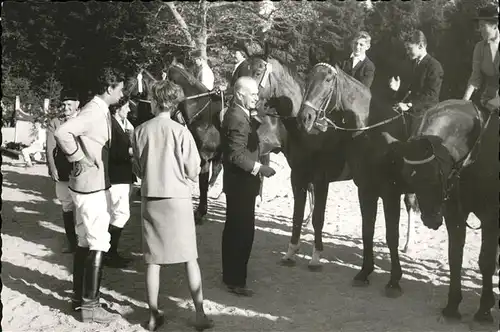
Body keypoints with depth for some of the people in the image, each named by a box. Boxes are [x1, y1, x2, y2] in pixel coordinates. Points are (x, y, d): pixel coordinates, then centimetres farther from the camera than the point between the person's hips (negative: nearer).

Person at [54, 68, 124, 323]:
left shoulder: (101, 110, 11)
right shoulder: (93, 111, -19)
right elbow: (62, 132, -31)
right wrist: (79, 158, -21)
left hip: (92, 185, 10)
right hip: (92, 186, -10)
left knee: (85, 242, 16)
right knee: (98, 245, -5)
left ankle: (80, 296, 27)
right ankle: (90, 305, 2)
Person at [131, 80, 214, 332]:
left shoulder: (140, 131, -5)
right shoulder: (181, 131, -11)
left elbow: (138, 169, 4)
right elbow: (193, 173, -7)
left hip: (150, 199, 2)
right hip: (178, 199, -2)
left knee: (152, 261, 10)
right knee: (190, 259, 8)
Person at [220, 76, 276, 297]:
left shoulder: (236, 114, 11)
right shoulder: (237, 119, -21)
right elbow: (236, 155, -26)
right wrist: (259, 168, -24)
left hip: (237, 182, 11)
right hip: (241, 183, -11)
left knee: (234, 229, 19)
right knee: (243, 231, -4)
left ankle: (231, 274, 31)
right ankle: (235, 281, 5)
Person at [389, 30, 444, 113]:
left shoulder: (434, 66, -12)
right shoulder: (415, 63, 15)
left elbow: (431, 95, -18)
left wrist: (409, 105, -25)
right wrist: (398, 89, 1)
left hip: (425, 113, -7)